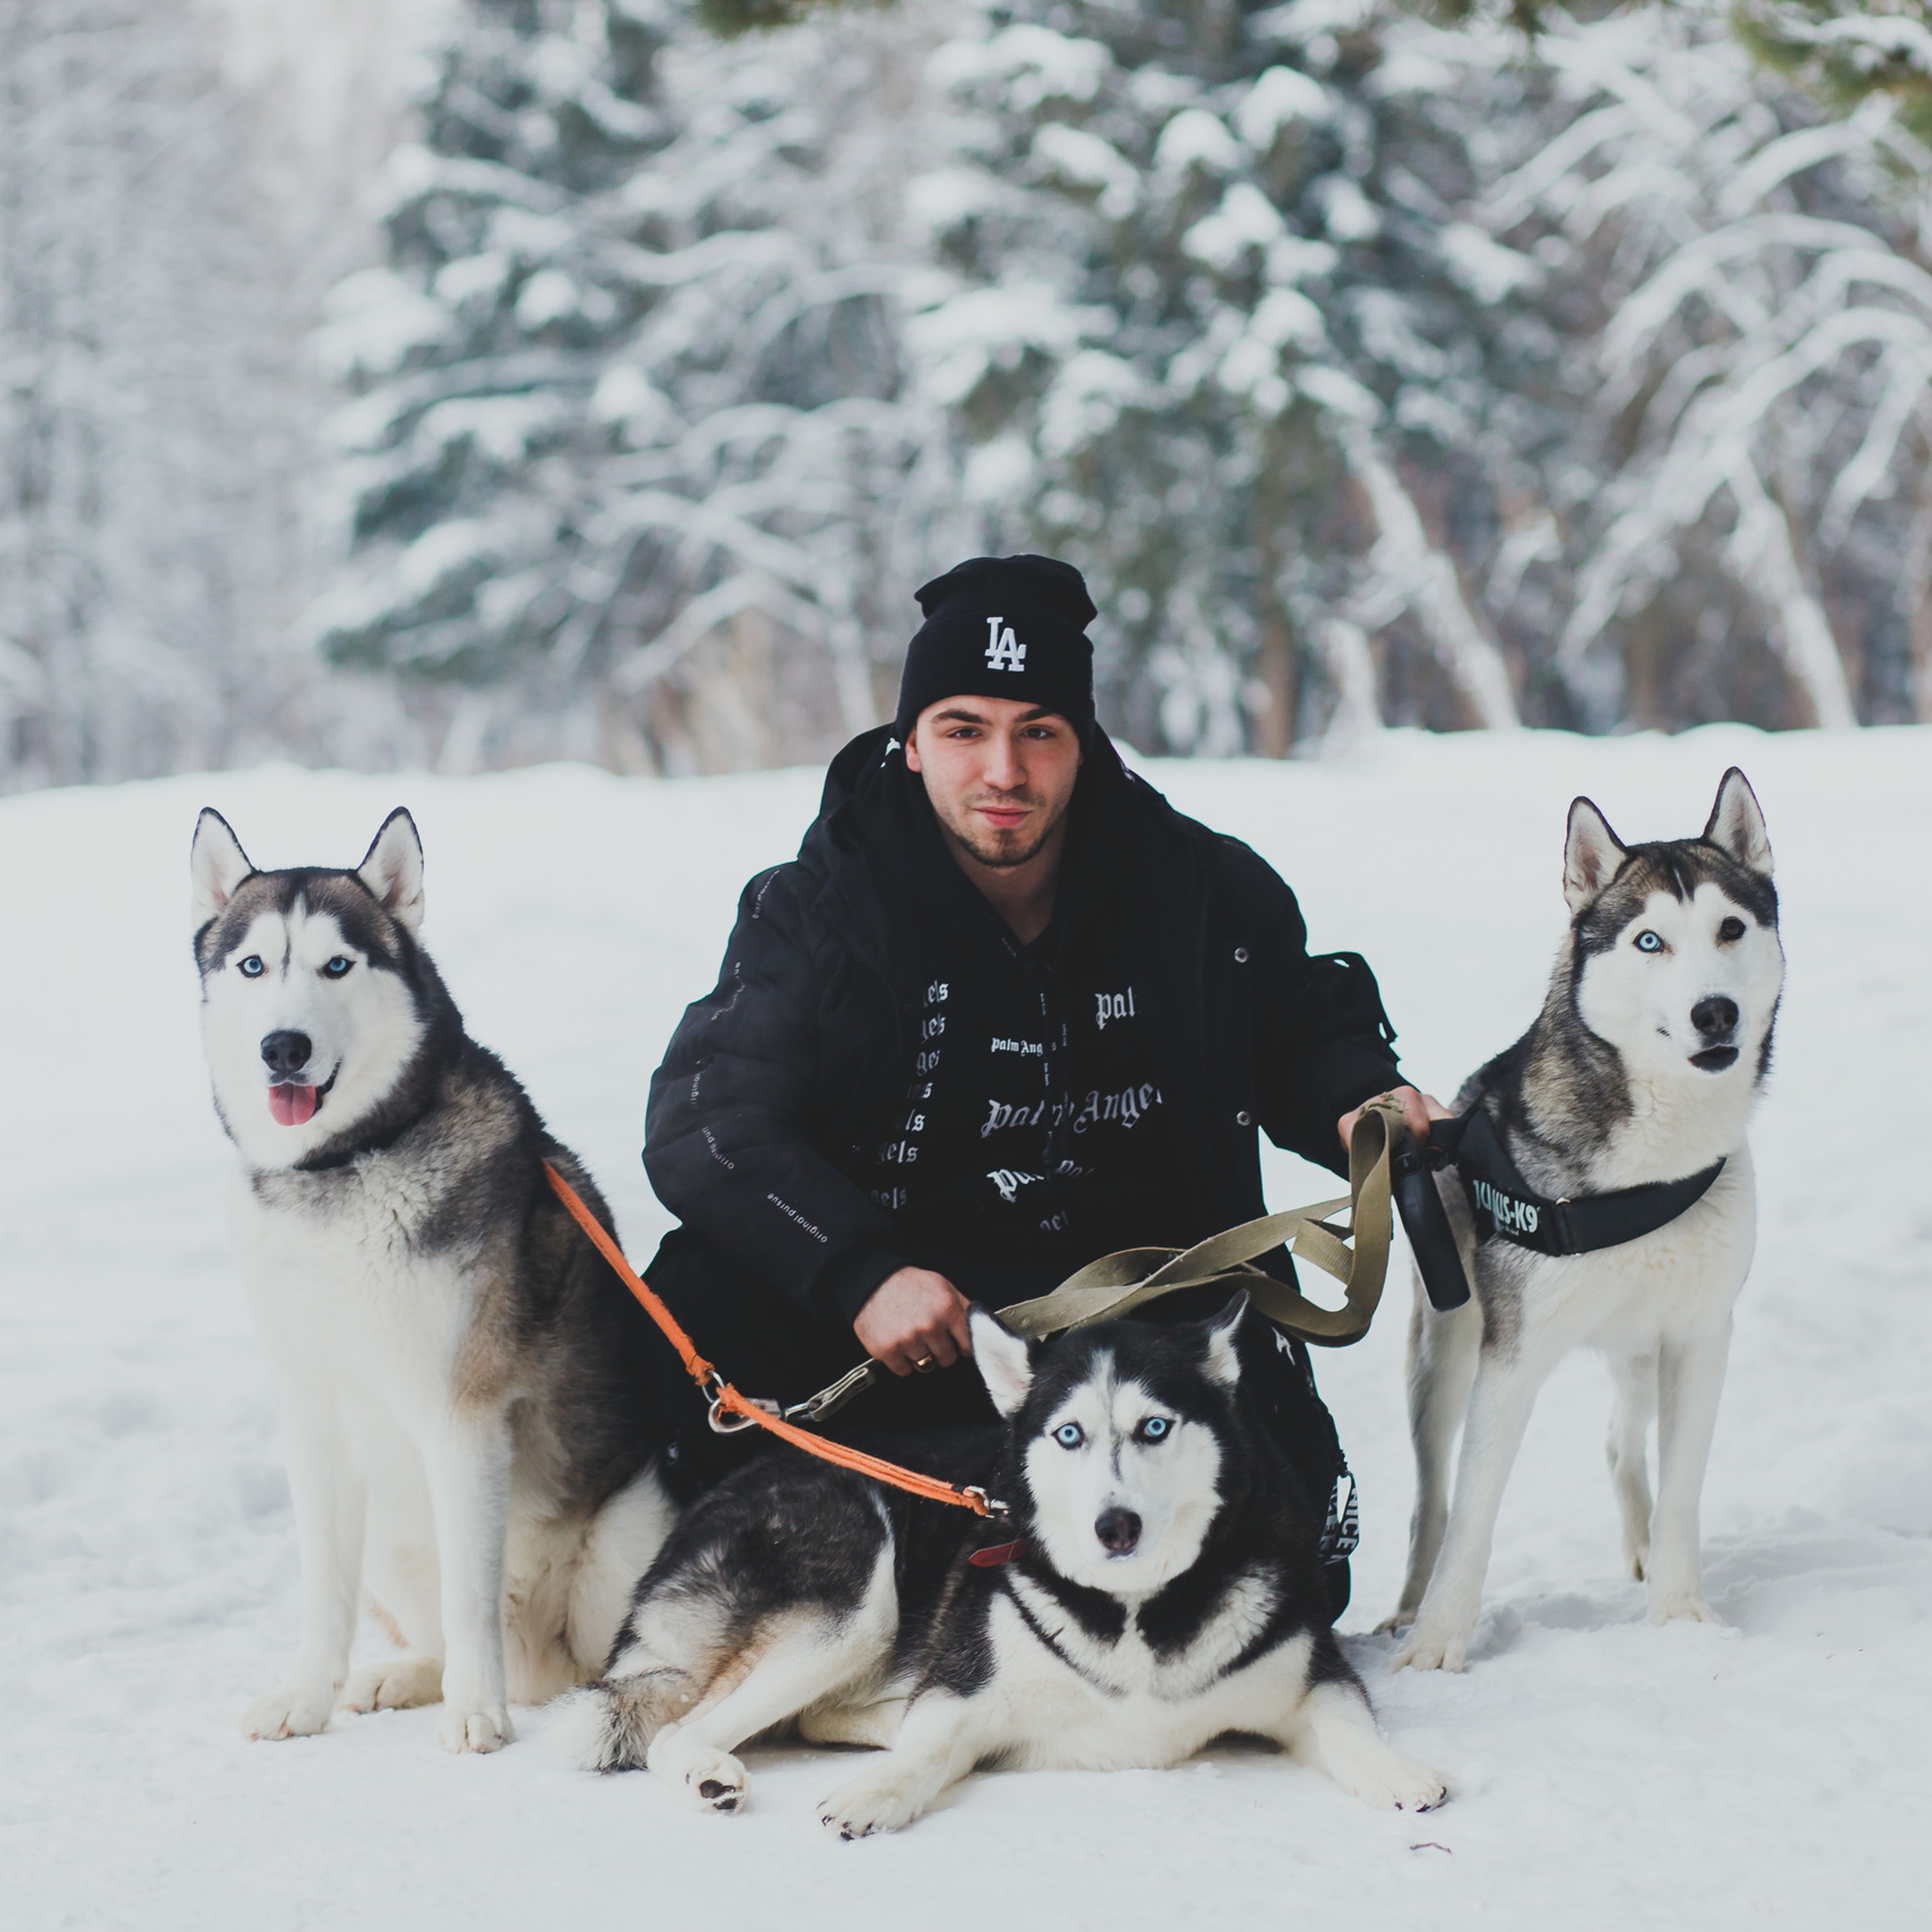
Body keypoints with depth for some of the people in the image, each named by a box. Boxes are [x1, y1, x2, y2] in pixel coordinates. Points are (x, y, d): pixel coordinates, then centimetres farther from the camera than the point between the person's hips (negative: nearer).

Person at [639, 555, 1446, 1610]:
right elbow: (706, 1125, -15)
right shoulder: (819, 911, -6)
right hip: (898, 1315, -1)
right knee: (702, 1305, -29)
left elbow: (1301, 1025, 17)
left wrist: (1356, 1100, -8)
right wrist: (859, 1271, -31)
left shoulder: (1205, 892, -1)